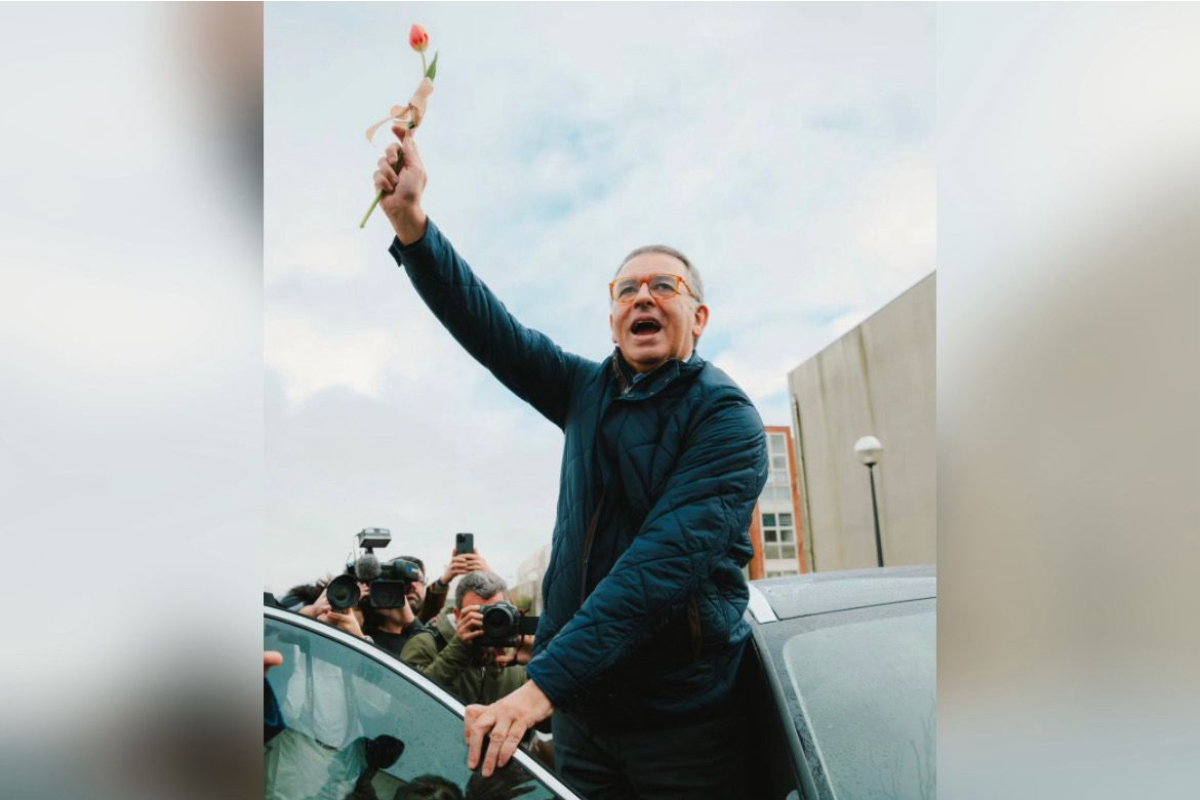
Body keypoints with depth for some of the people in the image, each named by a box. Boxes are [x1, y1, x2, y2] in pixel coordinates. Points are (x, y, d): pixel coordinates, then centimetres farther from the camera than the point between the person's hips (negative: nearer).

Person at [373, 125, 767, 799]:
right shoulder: (590, 391, 5)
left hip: (681, 719, -5)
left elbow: (664, 561, -25)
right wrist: (410, 219, -13)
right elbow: (486, 325, -1)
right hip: (584, 705, 5)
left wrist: (543, 683, -31)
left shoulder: (726, 416, -14)